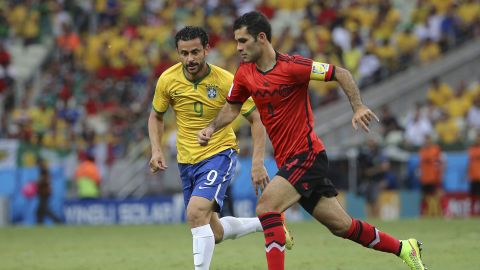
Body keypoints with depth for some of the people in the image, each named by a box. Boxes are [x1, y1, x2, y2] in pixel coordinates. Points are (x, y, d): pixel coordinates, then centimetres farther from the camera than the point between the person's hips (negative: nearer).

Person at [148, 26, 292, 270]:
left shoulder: (226, 81, -18)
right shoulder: (168, 80, -9)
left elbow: (256, 119, -10)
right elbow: (156, 116, 10)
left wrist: (258, 163, -19)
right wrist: (156, 150, -6)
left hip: (220, 154, -5)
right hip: (187, 160, 5)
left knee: (196, 212, -29)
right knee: (214, 233, 12)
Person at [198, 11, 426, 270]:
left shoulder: (291, 66, -17)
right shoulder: (245, 74, 3)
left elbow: (341, 74, -12)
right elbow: (232, 107, 18)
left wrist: (358, 107, -24)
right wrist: (211, 128, 0)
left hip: (308, 155, -7)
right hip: (287, 161, 7)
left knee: (265, 206, -22)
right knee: (341, 226, 11)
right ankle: (404, 248, 26)